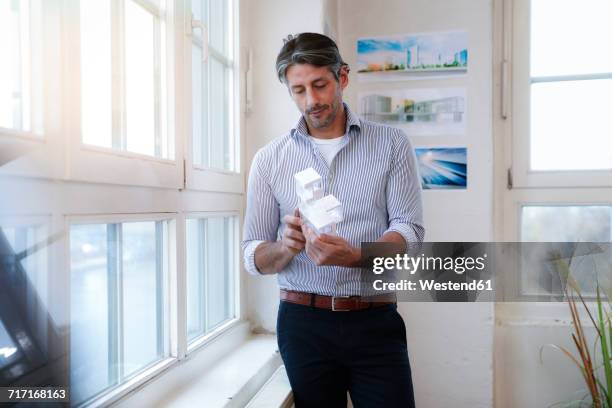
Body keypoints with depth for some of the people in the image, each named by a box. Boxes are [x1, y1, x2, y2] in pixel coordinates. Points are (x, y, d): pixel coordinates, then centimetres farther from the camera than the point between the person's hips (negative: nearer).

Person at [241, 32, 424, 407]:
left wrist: (354, 256, -25)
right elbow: (254, 256, 2)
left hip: (375, 322, 0)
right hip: (303, 323, 1)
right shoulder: (269, 159, 3)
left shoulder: (392, 144, 1)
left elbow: (410, 230, -7)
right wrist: (286, 247, -20)